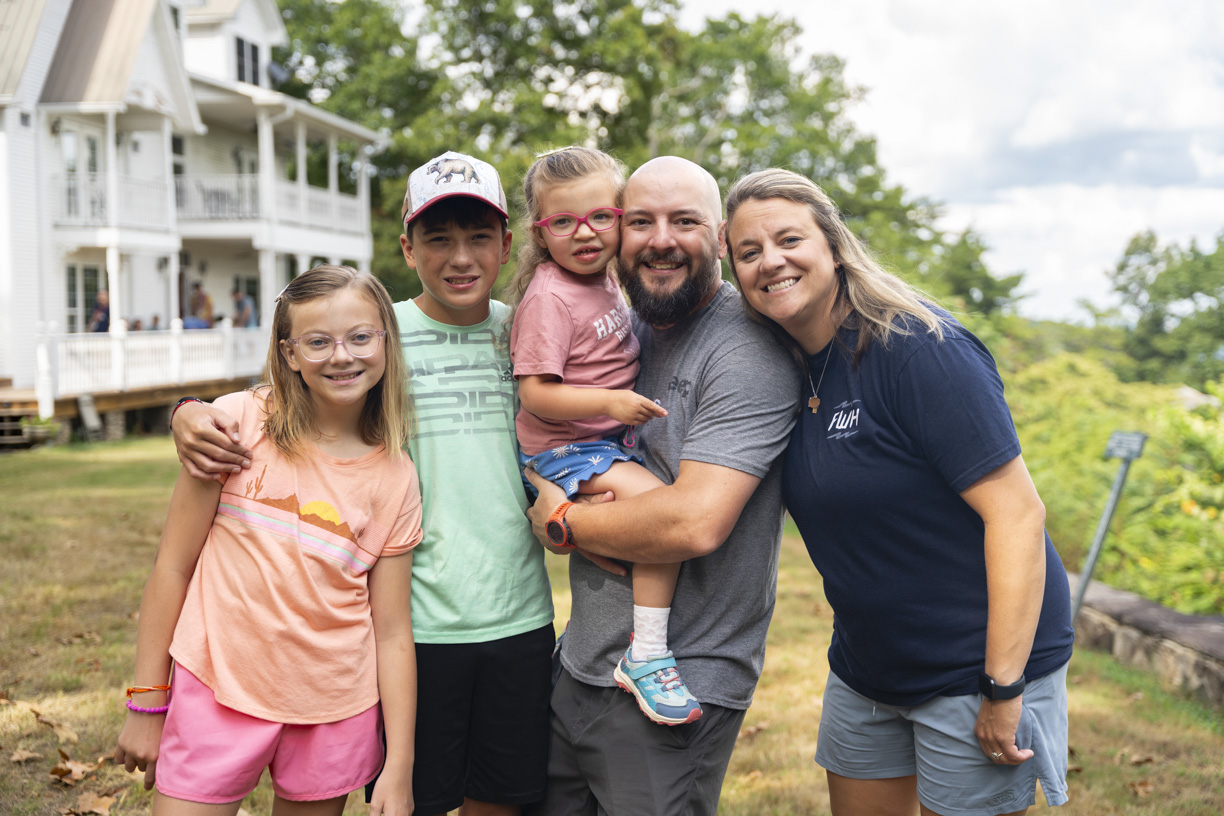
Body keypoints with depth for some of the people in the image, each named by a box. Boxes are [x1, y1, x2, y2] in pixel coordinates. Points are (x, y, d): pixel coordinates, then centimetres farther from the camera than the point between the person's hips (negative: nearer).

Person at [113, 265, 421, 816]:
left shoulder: (395, 479, -1)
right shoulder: (238, 423, -7)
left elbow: (392, 632, 0)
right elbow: (173, 565, -3)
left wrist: (400, 770, -2)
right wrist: (147, 703, -2)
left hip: (335, 706, 2)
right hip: (218, 692, -1)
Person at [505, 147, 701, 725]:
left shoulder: (604, 277, 8)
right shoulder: (548, 297, -19)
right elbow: (535, 394, -24)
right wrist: (611, 402, -31)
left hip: (606, 439, 10)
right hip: (564, 448, -10)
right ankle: (647, 655, -19)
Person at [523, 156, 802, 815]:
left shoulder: (748, 351, -17)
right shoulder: (623, 329, 7)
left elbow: (695, 523, -27)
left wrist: (563, 521, -12)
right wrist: (545, 482, -2)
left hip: (677, 692, -7)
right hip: (579, 663, 8)